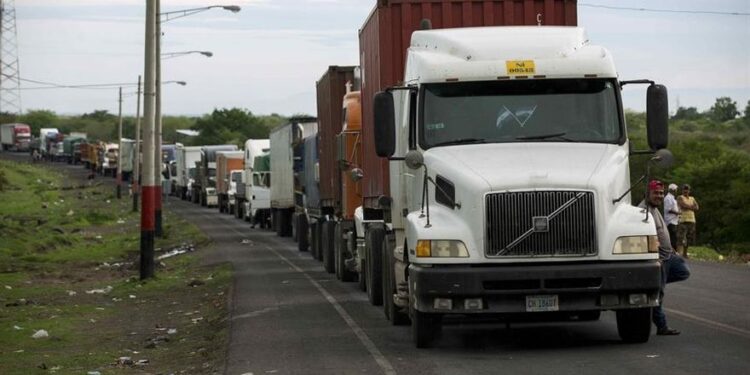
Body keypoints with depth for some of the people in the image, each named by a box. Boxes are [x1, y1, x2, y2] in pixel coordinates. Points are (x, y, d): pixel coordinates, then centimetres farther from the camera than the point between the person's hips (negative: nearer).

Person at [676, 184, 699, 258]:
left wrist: (688, 206, -6)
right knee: (681, 239, -15)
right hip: (683, 220, -6)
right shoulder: (680, 198, 3)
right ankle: (679, 253, -20)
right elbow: (684, 205, -14)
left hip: (691, 221, 6)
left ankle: (685, 254, 18)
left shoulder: (692, 198, 21)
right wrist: (692, 206, 1)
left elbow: (696, 208, 7)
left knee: (689, 240, 9)